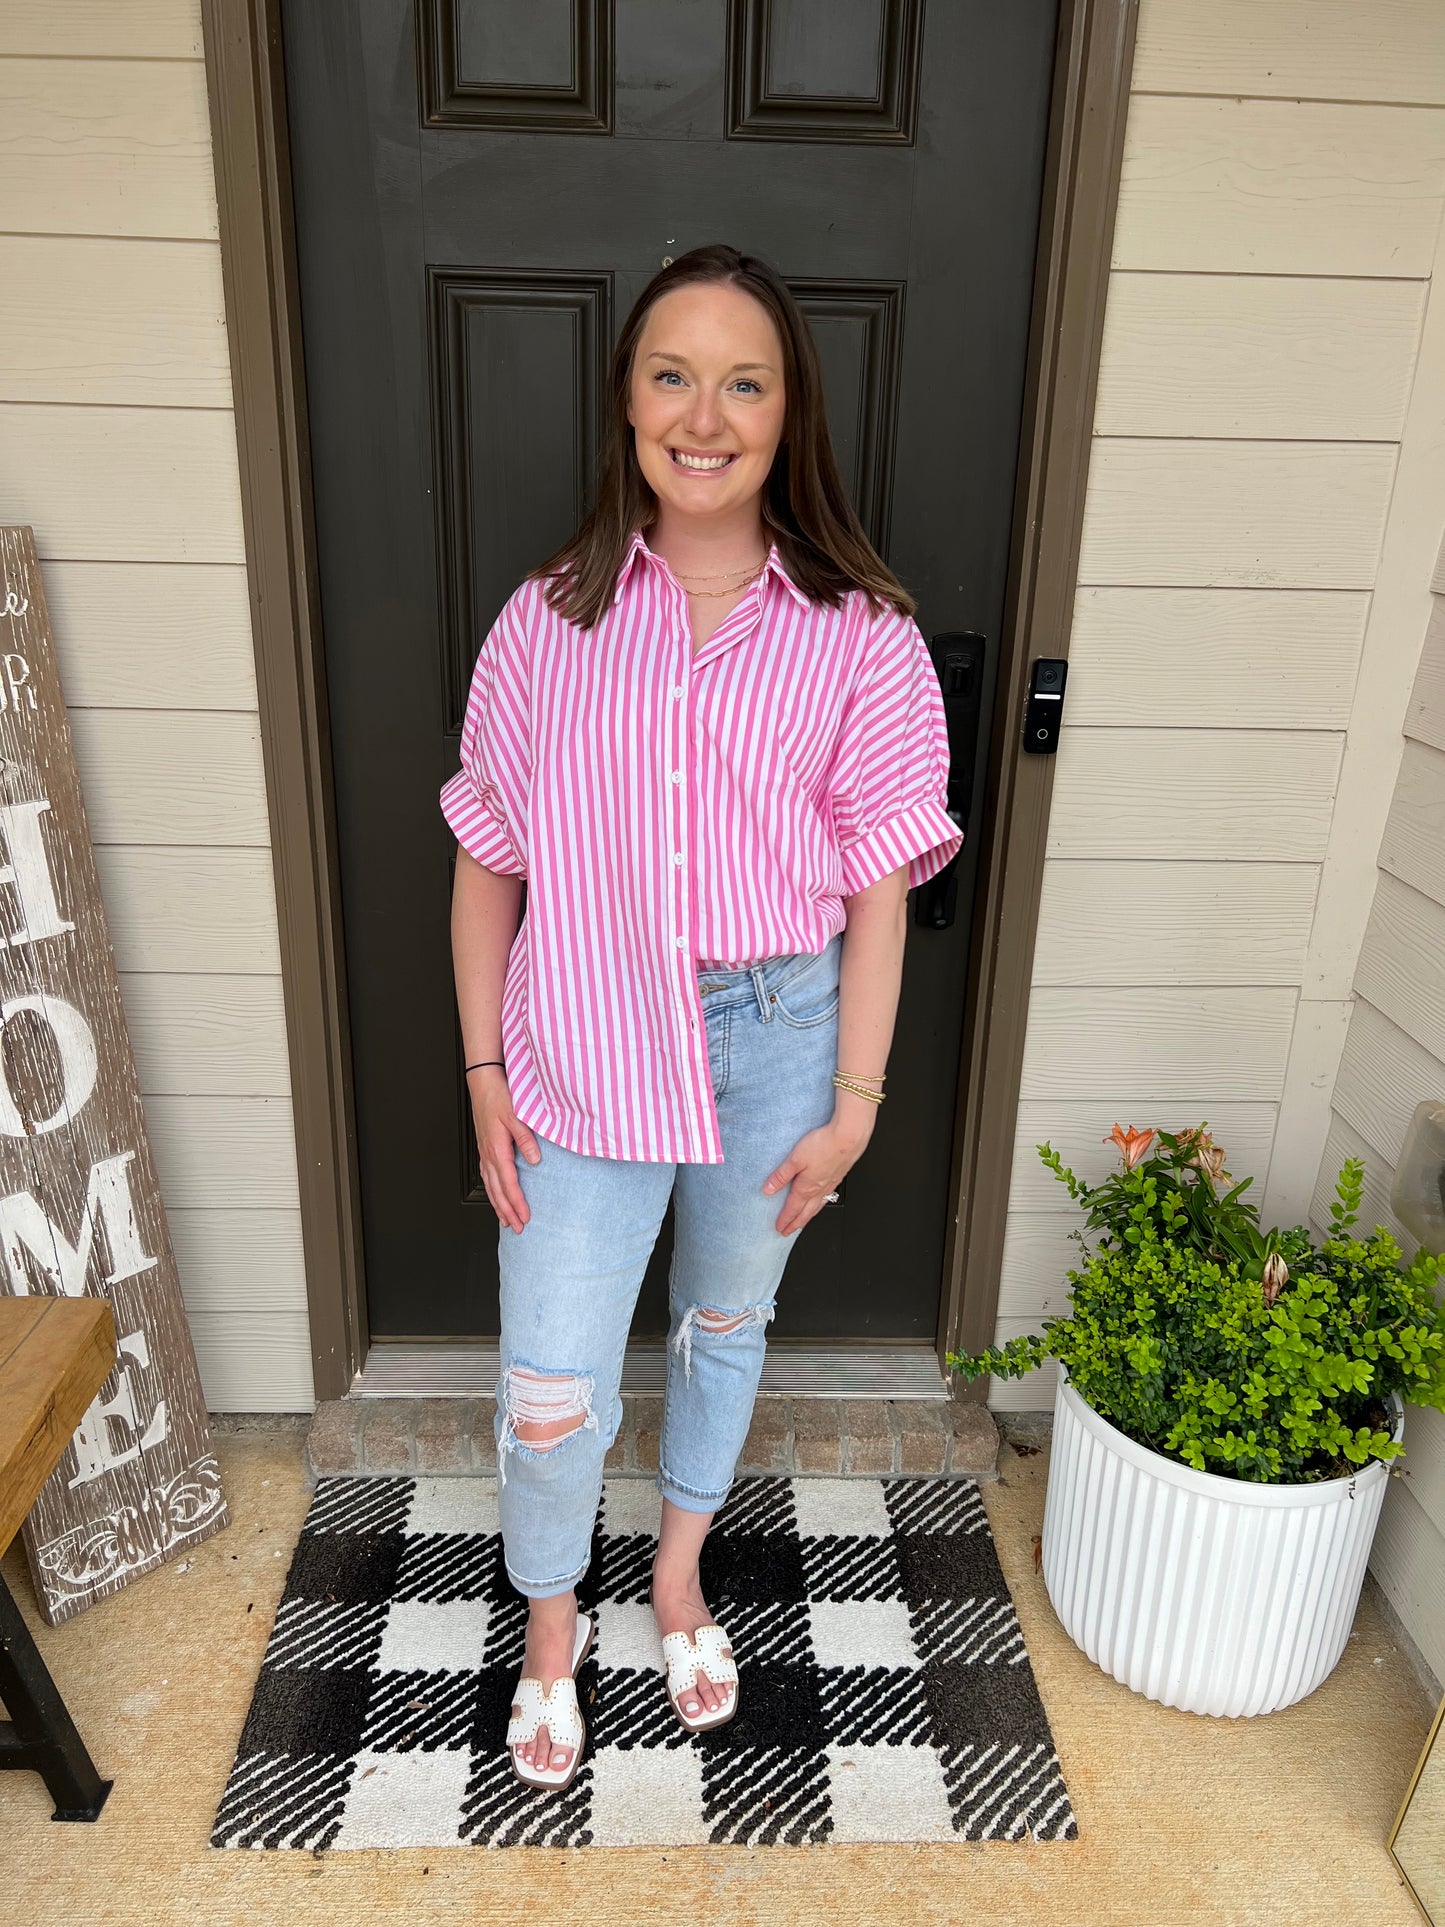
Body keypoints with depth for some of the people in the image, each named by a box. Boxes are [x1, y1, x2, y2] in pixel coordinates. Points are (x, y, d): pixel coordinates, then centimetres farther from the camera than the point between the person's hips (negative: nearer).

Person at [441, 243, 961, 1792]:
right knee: (551, 1392, 5)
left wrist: (852, 1102, -5)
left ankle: (679, 1568, 51)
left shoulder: (859, 635, -6)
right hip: (584, 1041, 0)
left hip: (777, 1037, 1)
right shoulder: (551, 618, -3)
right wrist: (485, 1070, -1)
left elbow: (878, 890, -4)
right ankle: (551, 1619, 39)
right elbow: (489, 862, 2)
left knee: (726, 1325, 21)